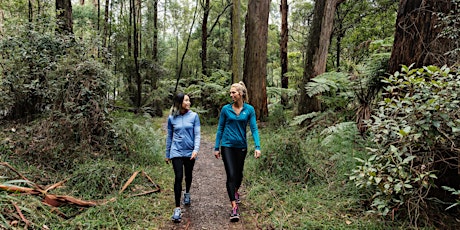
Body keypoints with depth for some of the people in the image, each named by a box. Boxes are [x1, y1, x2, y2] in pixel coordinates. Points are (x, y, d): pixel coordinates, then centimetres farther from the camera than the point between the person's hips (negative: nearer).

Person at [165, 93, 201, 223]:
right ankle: (177, 208, -5)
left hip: (190, 152, 1)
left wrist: (196, 150, -20)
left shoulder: (193, 116, -3)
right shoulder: (172, 118, -1)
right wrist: (167, 154, 13)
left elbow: (197, 134, -5)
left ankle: (187, 193, 47)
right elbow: (169, 137, 8)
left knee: (188, 175, 17)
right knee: (178, 177, -10)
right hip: (176, 152, -1)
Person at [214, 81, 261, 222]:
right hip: (227, 146, -2)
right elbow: (220, 128, 2)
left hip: (241, 146, 2)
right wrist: (216, 147, 2)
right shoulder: (226, 109, -4)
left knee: (239, 173, 17)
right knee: (231, 175, -10)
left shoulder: (249, 109, -4)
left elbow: (254, 128, -6)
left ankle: (235, 191, 49)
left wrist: (257, 147, -16)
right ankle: (234, 207, -7)